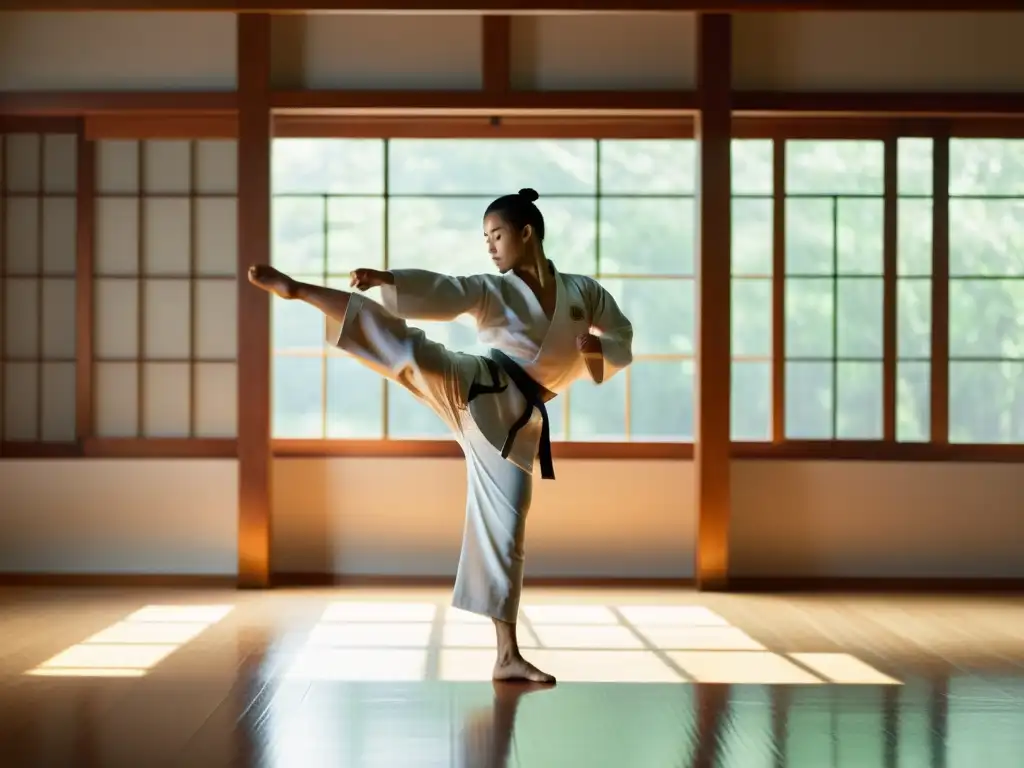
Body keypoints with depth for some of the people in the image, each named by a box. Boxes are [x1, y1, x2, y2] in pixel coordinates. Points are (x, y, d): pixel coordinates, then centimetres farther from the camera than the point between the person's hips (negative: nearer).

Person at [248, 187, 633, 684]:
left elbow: (622, 345, 15)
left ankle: (507, 656, 8)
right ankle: (295, 290, -35)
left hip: (515, 421, 1)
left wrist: (597, 349, -9)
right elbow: (440, 294, -9)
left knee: (504, 533, 1)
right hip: (477, 391, -1)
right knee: (412, 353, -29)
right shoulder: (493, 291, 7)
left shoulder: (584, 292, 12)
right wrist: (388, 280, -27)